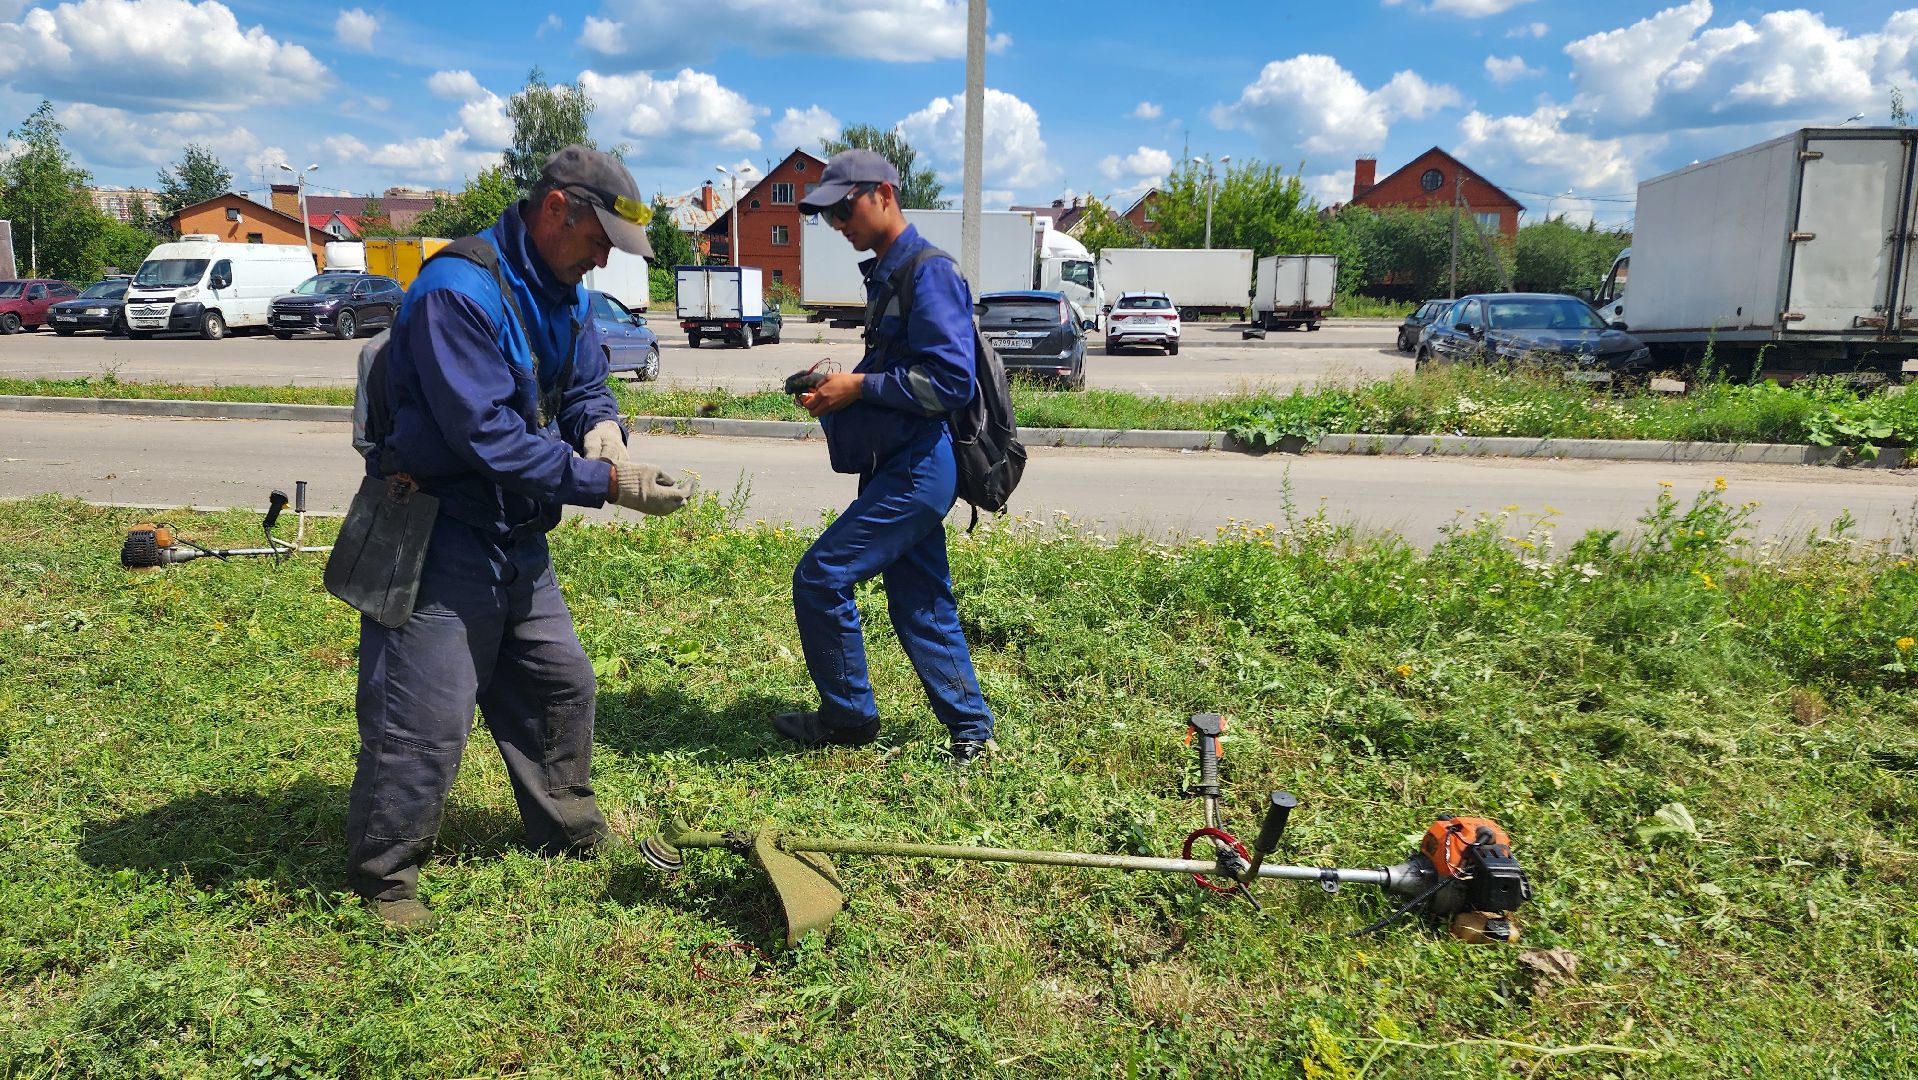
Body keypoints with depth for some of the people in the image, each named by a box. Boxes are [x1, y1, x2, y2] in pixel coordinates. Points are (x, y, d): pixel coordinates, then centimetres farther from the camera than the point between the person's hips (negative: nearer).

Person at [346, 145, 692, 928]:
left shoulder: (562, 294, 7)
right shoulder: (460, 290, -22)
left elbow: (587, 387, 16)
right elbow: (488, 435, -28)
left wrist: (600, 425, -9)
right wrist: (606, 482, -28)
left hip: (517, 536, 9)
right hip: (441, 534, -9)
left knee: (560, 683, 17)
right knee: (426, 717, -3)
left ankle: (570, 831, 36)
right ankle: (382, 876, 17)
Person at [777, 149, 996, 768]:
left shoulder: (930, 273, -13)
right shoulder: (885, 274, 17)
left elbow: (951, 381, -20)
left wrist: (861, 387, -16)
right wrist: (840, 383, 7)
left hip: (917, 470, -10)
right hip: (901, 466, 10)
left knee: (820, 577, -7)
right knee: (920, 606, 12)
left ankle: (847, 717, 9)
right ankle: (972, 732, 22)